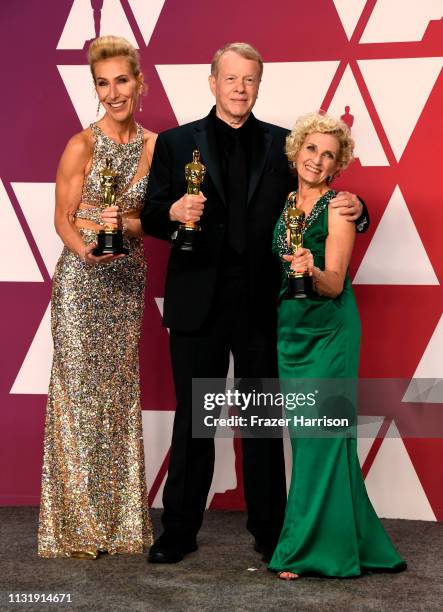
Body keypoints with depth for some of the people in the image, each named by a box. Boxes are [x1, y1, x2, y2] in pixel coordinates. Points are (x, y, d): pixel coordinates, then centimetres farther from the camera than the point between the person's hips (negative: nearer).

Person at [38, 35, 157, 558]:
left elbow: (151, 216, 6)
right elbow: (63, 218, -7)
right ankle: (78, 521, 10)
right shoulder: (82, 146, -9)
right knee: (80, 389, -1)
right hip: (82, 279, -5)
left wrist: (124, 223, -15)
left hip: (129, 278, 5)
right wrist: (87, 250, -25)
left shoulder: (153, 144, 4)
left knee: (121, 388, 10)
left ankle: (118, 512, 21)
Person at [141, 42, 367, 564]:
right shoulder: (176, 143, 4)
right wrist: (174, 212, -20)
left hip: (261, 304, 1)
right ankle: (179, 530, 20)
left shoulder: (282, 144, 6)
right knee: (192, 420, 8)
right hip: (198, 302, 0)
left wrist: (350, 206, -11)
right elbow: (151, 217, 2)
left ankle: (268, 529, 22)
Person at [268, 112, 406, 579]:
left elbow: (335, 283, -16)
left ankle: (314, 548, 3)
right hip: (290, 329, 6)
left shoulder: (338, 207, -8)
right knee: (302, 432, 8)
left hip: (329, 332, -6)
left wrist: (311, 271, -33)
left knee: (321, 433, -5)